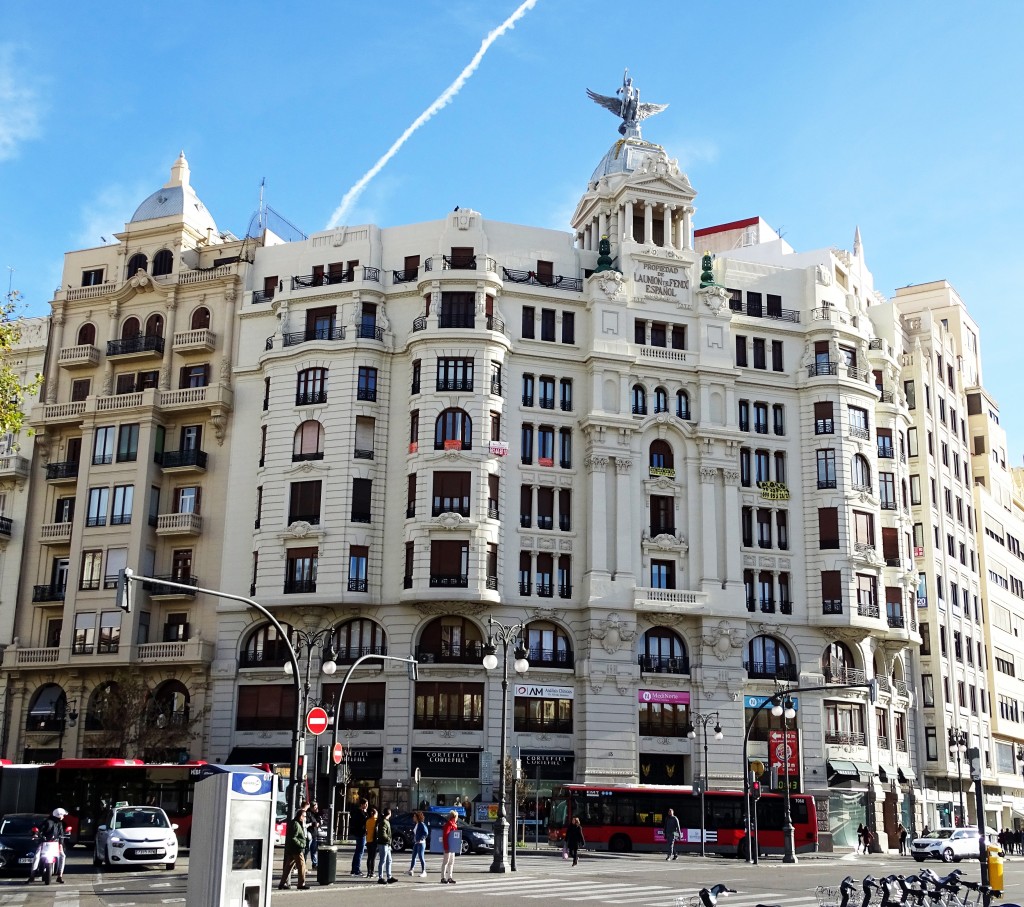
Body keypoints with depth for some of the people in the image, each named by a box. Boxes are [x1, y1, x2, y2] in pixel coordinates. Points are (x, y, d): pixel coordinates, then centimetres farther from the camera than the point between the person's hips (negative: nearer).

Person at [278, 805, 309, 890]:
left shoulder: (292, 823, 14)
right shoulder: (296, 825, -17)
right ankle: (301, 884, 2)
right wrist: (301, 844, -19)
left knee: (288, 866, 12)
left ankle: (283, 883, 13)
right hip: (297, 849, -10)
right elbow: (293, 838, -23)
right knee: (301, 865, -2)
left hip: (290, 849, 10)